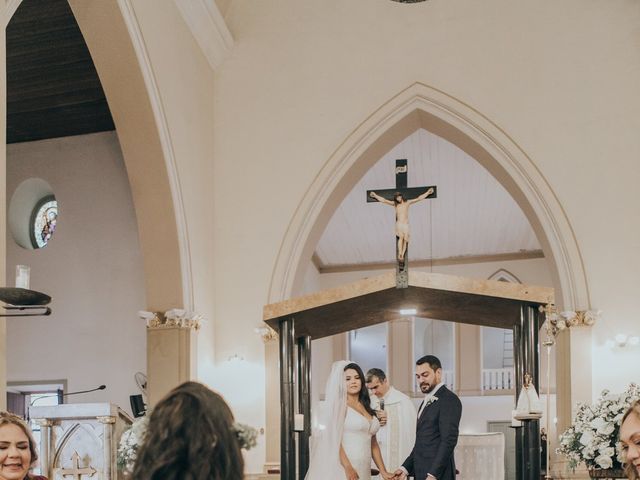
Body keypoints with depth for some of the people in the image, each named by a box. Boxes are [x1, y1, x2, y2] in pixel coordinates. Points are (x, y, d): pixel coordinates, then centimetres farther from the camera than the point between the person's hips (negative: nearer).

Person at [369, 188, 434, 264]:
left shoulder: (407, 203, 11)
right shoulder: (394, 204, 9)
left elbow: (419, 198, 13)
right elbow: (383, 200, 11)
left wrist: (427, 192, 13)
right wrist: (375, 195, 10)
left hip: (406, 224, 2)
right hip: (399, 224, -2)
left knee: (406, 240, -12)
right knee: (401, 237, -24)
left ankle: (402, 256, -9)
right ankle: (399, 254, -28)